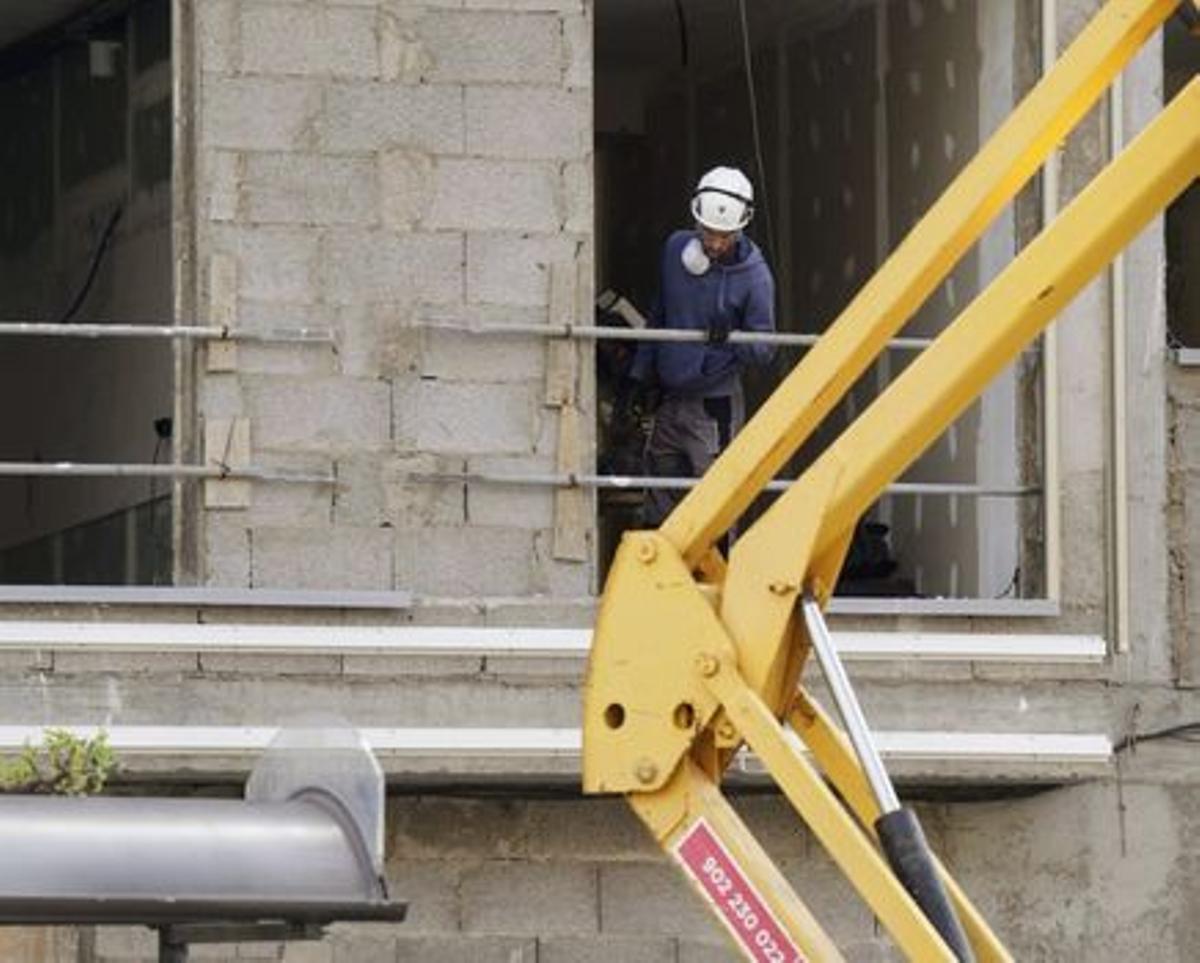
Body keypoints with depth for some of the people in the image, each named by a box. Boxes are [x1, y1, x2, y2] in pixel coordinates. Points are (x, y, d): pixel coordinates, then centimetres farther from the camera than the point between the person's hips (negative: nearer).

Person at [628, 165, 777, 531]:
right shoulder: (676, 250, 3)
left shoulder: (754, 275, -13)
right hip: (669, 398, 6)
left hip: (715, 407, -6)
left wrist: (730, 339, -32)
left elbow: (765, 348, -11)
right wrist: (641, 371, 18)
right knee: (659, 504, 11)